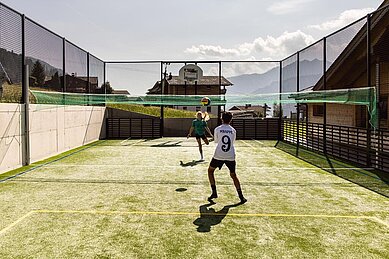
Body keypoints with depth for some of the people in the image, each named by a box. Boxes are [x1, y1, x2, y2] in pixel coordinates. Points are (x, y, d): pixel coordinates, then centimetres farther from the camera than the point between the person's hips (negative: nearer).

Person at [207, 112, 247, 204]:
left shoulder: (217, 129, -2)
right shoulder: (233, 130, 4)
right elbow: (233, 142, 14)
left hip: (219, 155, -2)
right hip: (230, 156, 2)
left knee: (210, 171, 19)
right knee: (233, 175, 15)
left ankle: (214, 192, 12)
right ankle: (241, 197, 11)